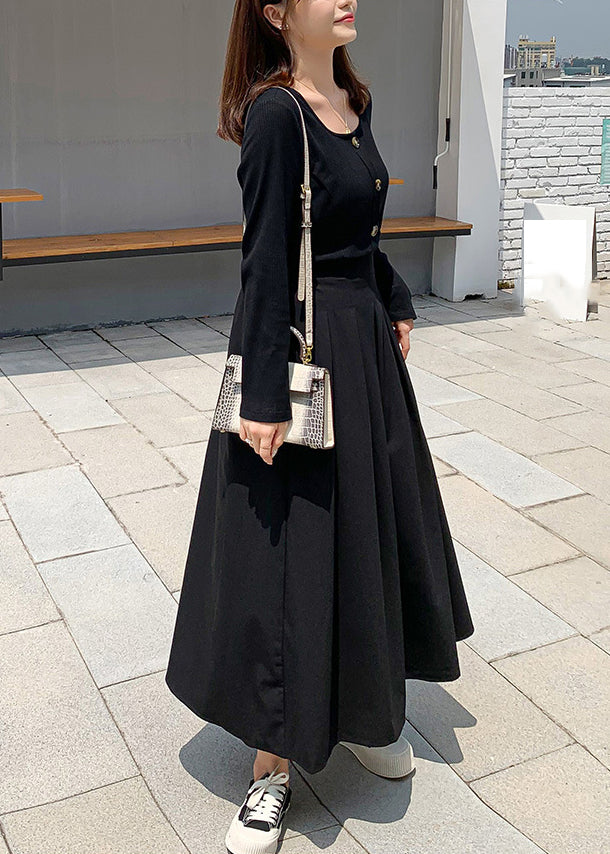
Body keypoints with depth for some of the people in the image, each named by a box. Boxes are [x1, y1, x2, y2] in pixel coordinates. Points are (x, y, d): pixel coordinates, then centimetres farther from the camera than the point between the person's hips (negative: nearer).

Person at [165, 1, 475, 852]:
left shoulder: (353, 102, 10)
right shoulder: (277, 113, -16)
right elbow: (267, 261, -20)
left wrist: (395, 304, 19)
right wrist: (266, 397, -21)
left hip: (364, 343, 9)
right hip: (302, 351, -9)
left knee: (370, 530, 17)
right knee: (292, 553, 0)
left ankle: (356, 709, 37)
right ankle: (274, 764, 17)